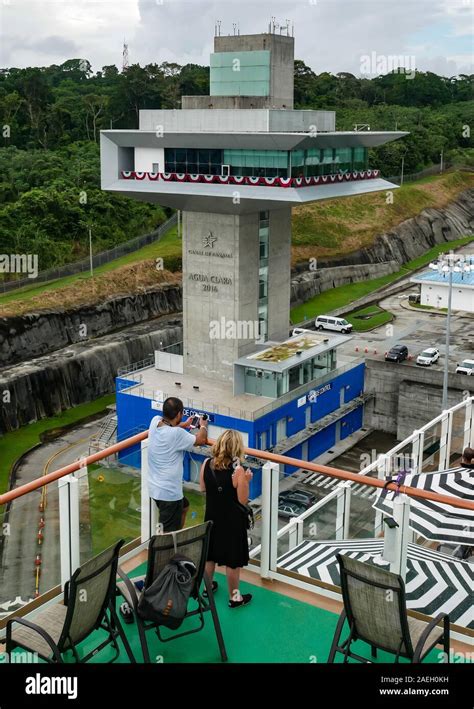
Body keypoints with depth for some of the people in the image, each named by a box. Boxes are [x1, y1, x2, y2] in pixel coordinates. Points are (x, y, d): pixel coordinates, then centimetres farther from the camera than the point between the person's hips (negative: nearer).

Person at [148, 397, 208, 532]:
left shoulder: (155, 421, -4)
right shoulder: (177, 434, -26)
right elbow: (201, 440, -9)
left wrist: (183, 424, 30)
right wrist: (203, 426, 11)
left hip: (154, 487, 9)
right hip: (168, 492, -9)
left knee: (184, 507, 32)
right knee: (167, 532, 0)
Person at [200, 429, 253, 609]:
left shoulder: (207, 464, -10)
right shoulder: (237, 470, -25)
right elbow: (243, 500, -18)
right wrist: (246, 481, -8)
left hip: (212, 518, 5)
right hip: (232, 522, -5)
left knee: (210, 554, 23)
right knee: (233, 561, 10)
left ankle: (208, 586, 42)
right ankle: (234, 597, 23)